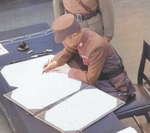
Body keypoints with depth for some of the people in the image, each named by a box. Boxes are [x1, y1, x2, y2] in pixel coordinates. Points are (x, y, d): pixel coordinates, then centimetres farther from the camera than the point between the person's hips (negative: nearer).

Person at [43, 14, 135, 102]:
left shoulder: (97, 46, -31)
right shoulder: (80, 36, -8)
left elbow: (90, 78, -24)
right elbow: (68, 50, 14)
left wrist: (69, 71, -13)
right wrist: (55, 63, -3)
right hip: (98, 81, 8)